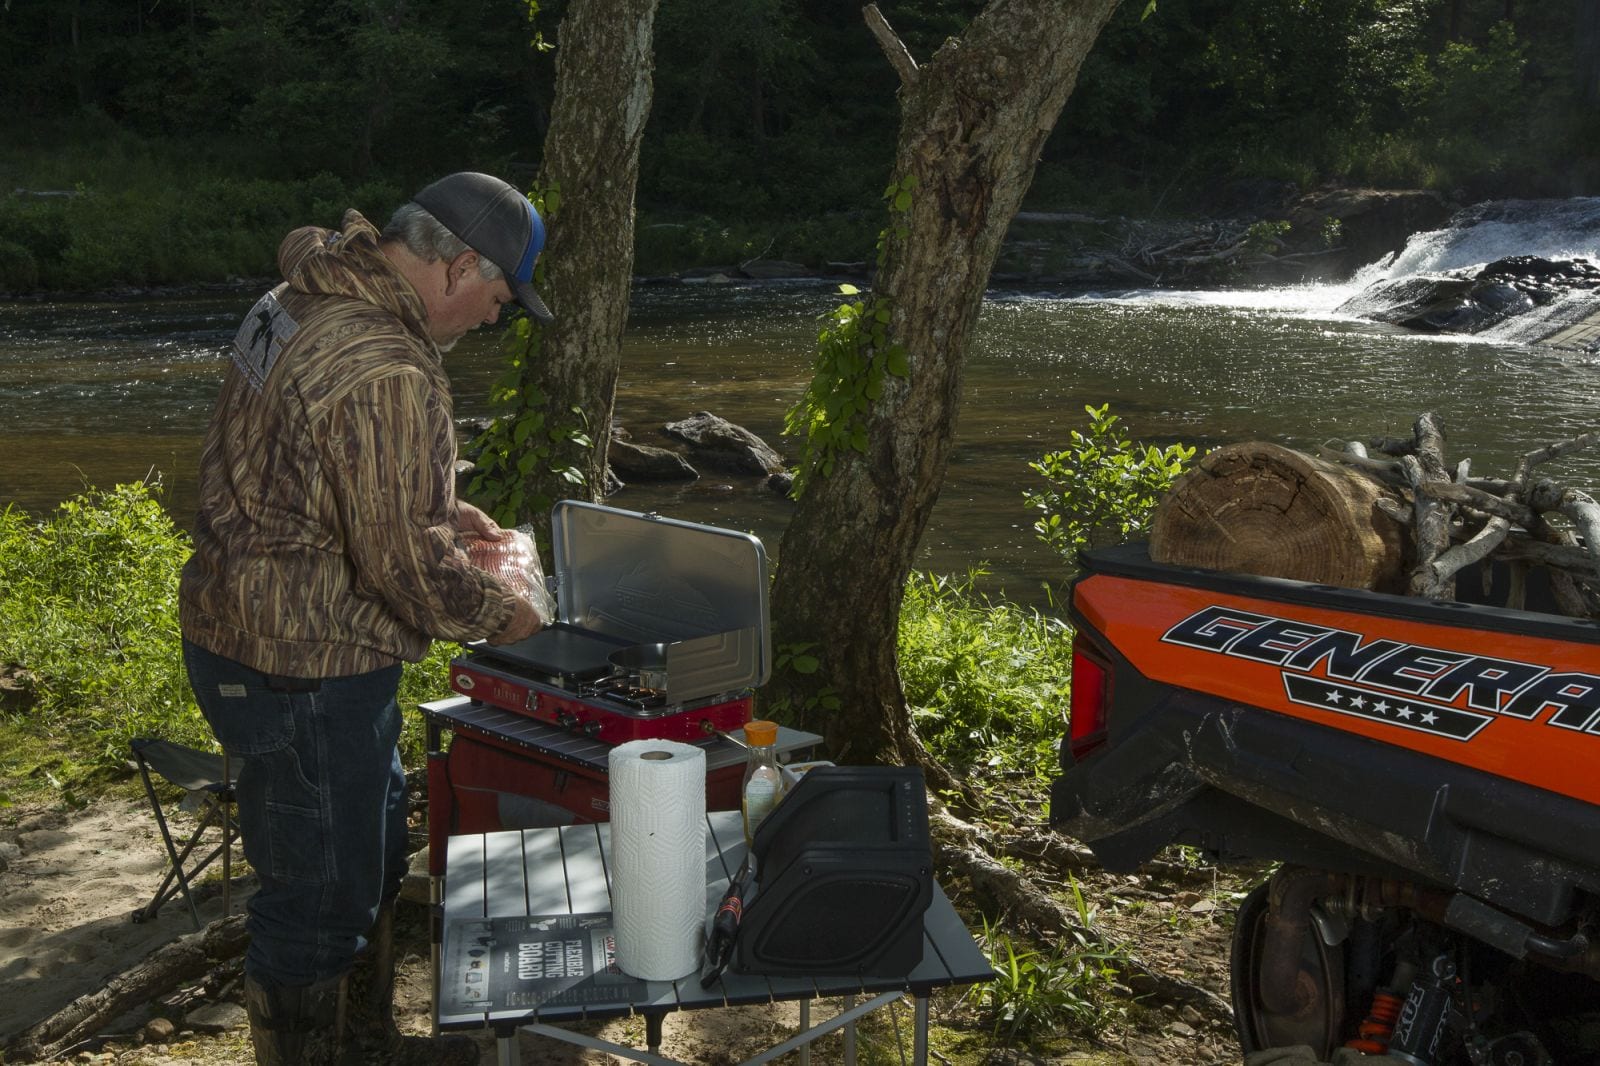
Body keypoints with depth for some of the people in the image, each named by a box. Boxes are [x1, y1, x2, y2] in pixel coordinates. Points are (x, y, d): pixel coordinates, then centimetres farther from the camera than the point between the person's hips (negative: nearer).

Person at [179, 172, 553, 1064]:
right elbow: (403, 564, -24)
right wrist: (498, 613, -7)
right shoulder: (386, 373, -28)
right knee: (320, 897, 6)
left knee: (371, 858, 25)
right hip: (308, 669, -11)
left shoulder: (299, 304, 5)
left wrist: (439, 507, 15)